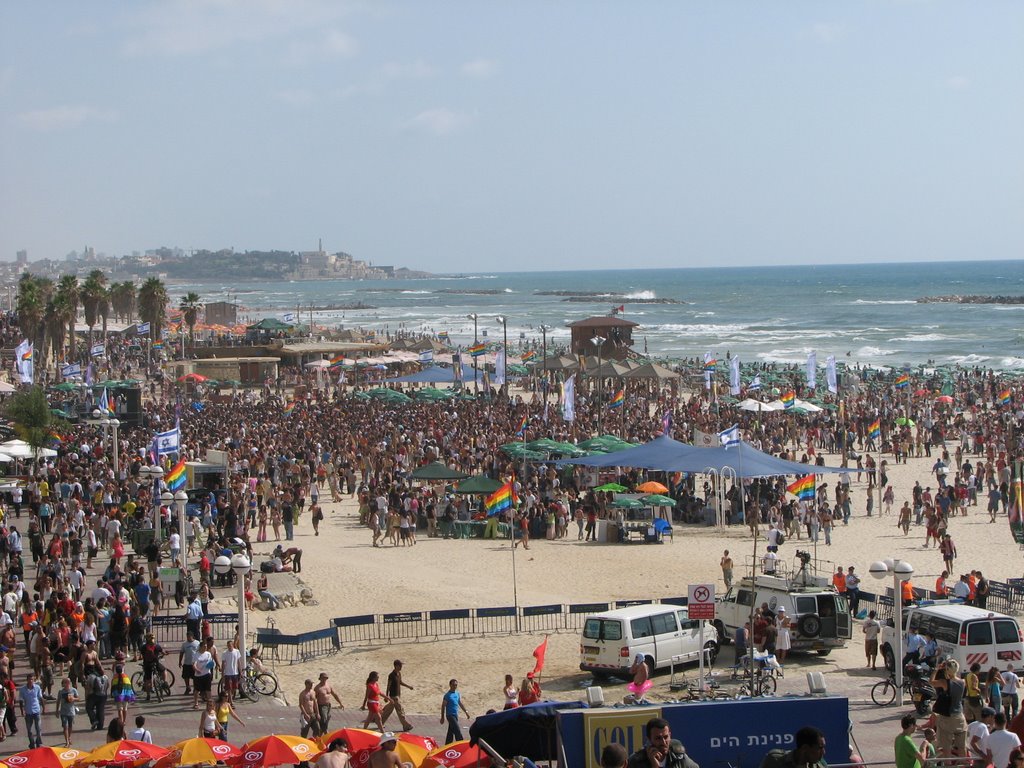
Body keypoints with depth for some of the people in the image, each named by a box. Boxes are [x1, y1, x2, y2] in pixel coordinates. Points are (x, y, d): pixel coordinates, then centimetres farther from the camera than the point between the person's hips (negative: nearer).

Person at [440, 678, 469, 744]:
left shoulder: (458, 694, 11)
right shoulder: (447, 695, -10)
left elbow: (460, 704, 21)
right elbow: (443, 706, -8)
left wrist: (466, 711, 13)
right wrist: (442, 717, -9)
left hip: (456, 715, 7)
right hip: (450, 715, -7)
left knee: (451, 732, 11)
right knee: (457, 731, -13)